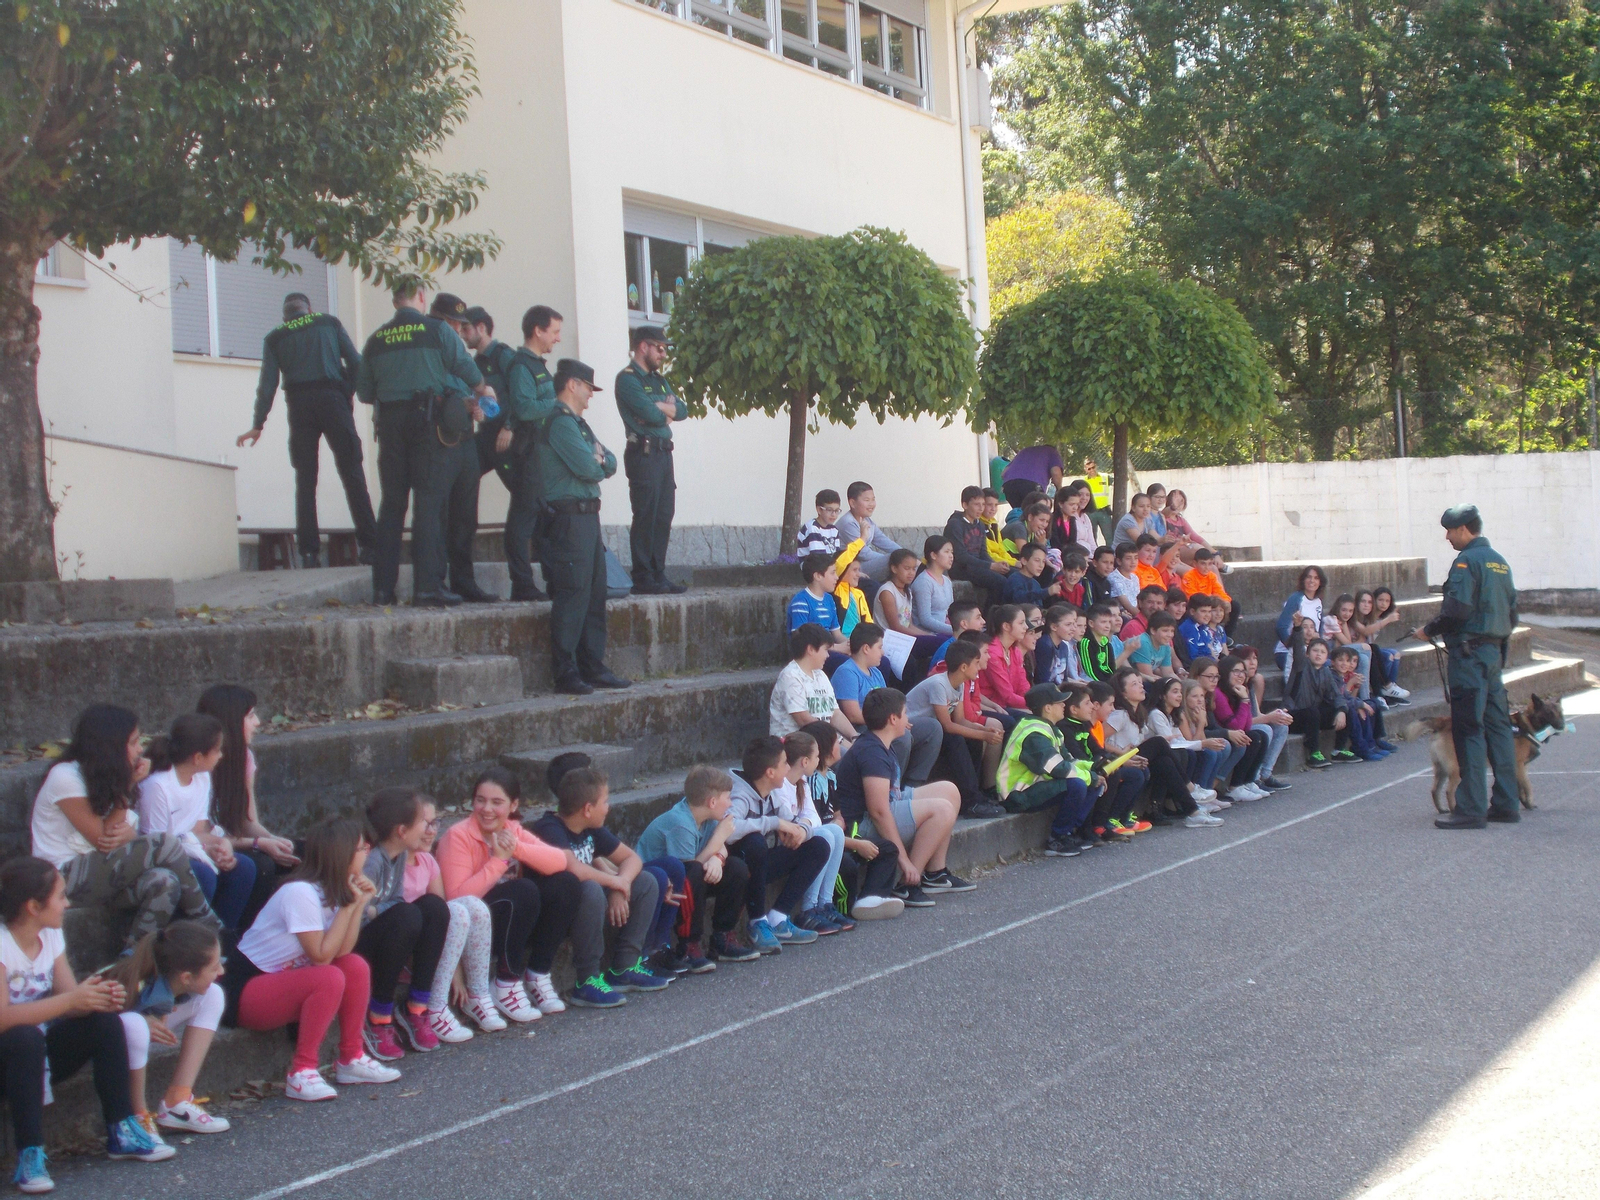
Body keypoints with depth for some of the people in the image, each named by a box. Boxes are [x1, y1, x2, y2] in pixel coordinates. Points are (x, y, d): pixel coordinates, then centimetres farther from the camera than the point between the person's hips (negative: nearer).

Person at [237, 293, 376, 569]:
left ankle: (309, 551, -3)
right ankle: (369, 544, -12)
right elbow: (355, 362, 6)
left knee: (305, 479, 4)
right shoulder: (329, 323, 15)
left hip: (299, 407, 1)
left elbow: (268, 383, 6)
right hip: (332, 398, -1)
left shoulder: (274, 338, 15)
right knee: (352, 473, -3)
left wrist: (258, 425, 8)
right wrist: (349, 394, 16)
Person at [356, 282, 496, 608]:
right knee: (429, 502, -4)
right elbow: (464, 365, 1)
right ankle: (428, 587, -9)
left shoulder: (377, 339, 10)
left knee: (391, 503, 9)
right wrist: (482, 390, 21)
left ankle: (383, 587, 7)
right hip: (427, 420, -4)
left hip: (390, 422, 4)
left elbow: (363, 391, 11)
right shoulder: (437, 330, -1)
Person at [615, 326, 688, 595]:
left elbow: (682, 410, 10)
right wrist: (668, 410, 3)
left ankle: (658, 575, 12)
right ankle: (643, 579, -6)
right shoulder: (627, 378, -6)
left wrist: (660, 407, -9)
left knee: (663, 517, 8)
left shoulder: (658, 379, 22)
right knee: (646, 517, -8)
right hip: (644, 453, -8)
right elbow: (651, 415, -17)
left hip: (663, 453, 8)